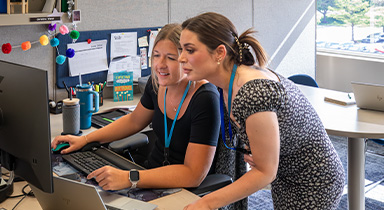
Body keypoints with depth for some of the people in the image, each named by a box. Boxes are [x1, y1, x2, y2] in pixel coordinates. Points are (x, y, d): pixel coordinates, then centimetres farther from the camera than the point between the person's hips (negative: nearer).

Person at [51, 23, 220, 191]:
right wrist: (85, 139, 12)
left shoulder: (205, 100, -23)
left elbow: (194, 174, -28)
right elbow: (134, 121, 19)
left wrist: (129, 178, -35)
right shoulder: (157, 83, -1)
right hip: (152, 173, 7)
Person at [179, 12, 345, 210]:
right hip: (286, 178, 8)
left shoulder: (253, 94, -34)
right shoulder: (229, 82, -6)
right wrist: (249, 151, -12)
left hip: (313, 185, -8)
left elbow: (265, 172, -26)